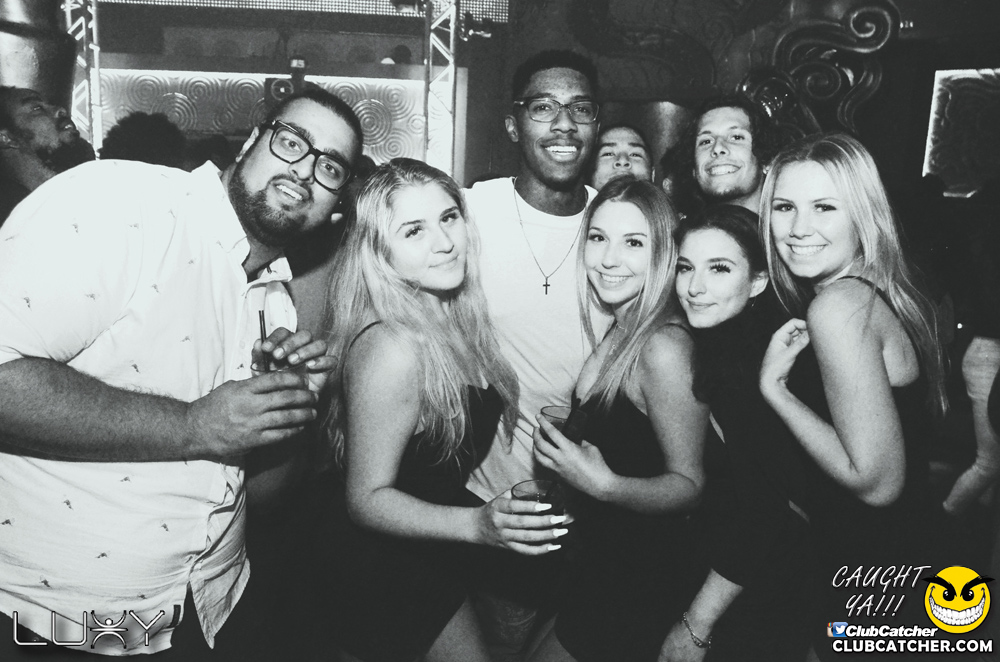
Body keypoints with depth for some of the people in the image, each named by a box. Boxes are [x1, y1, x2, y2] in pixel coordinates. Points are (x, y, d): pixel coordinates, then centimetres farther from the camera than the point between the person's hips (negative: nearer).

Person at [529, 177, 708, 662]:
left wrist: (607, 486, -33)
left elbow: (690, 484, -19)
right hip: (603, 554, 8)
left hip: (642, 575, -8)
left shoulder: (664, 347, -23)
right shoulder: (620, 331, 3)